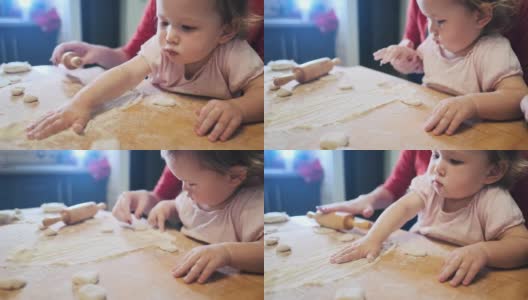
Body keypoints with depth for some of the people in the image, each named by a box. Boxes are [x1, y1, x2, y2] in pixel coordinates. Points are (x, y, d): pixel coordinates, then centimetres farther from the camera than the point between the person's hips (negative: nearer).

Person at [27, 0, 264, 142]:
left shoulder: (235, 57, -24)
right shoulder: (161, 48, -16)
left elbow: (261, 90, -31)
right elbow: (126, 73, -25)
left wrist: (238, 108, -55)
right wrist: (81, 103, -42)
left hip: (216, 142, -3)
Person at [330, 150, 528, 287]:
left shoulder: (495, 203, -21)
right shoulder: (430, 185, -7)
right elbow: (403, 207, -15)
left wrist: (483, 251, -47)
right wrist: (373, 239, -32)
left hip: (461, 284, -1)